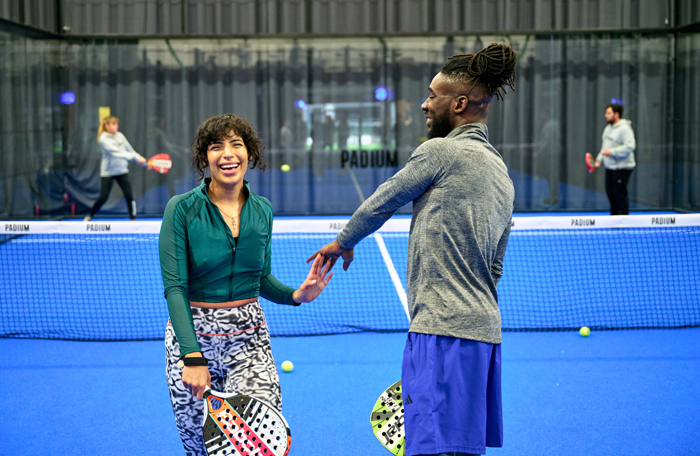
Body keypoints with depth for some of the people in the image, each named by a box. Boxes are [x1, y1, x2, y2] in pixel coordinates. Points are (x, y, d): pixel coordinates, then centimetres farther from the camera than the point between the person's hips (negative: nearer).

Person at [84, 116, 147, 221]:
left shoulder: (120, 136, 4)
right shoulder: (103, 138, -15)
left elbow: (130, 150, 10)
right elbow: (116, 152, -27)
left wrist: (142, 160, 2)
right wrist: (134, 157, -34)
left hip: (122, 171, 5)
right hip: (108, 172, -5)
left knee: (129, 196, -6)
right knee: (103, 198, -1)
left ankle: (133, 219, 2)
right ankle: (90, 216, 21)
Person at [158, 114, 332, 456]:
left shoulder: (262, 211, 4)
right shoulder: (183, 209, -9)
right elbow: (174, 287, -14)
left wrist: (296, 295, -6)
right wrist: (193, 356, -23)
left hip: (249, 340, 3)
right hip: (192, 334, -3)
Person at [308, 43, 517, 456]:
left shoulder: (441, 151, -8)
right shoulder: (502, 175, 19)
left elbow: (382, 202, 4)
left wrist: (344, 243, 22)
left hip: (445, 328, -9)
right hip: (485, 328, 9)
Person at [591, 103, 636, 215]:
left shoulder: (624, 128, -15)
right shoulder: (608, 128, 15)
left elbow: (630, 146, -23)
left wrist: (612, 151, -23)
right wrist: (599, 159, 13)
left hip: (621, 168, -9)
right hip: (610, 167, 9)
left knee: (620, 192, -7)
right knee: (610, 191, 14)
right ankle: (614, 215, 26)